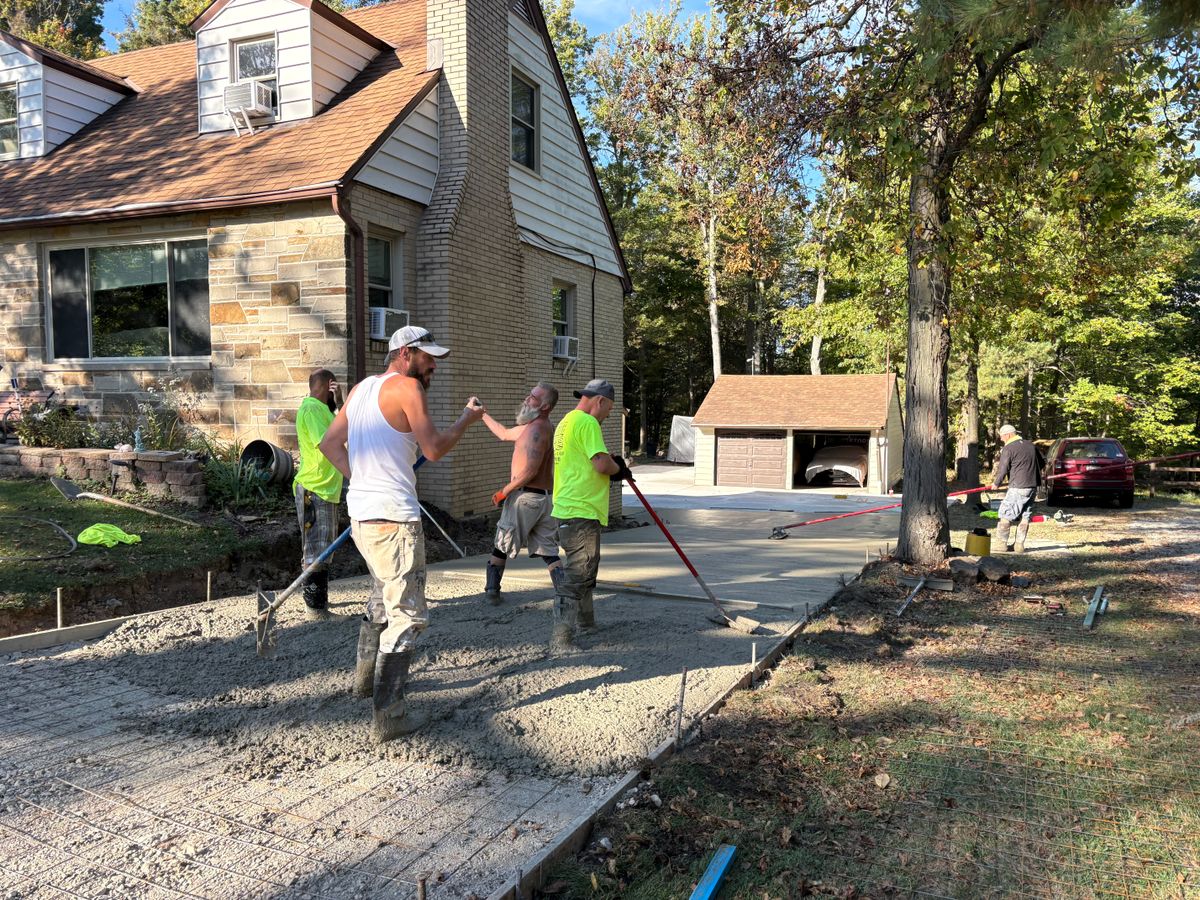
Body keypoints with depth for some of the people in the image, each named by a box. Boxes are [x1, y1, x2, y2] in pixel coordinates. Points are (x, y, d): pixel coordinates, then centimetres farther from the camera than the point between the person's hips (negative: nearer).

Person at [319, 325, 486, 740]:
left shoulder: (361, 388, 16)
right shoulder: (407, 386, -9)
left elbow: (329, 443, 19)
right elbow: (434, 449, -15)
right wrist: (467, 419, -1)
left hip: (361, 512, 9)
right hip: (393, 517, -9)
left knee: (384, 593, 29)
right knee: (407, 615, -3)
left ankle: (366, 675, 43)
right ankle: (389, 715, -3)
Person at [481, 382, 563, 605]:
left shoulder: (538, 429, -16)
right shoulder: (531, 426, 16)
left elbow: (530, 471, -22)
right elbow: (504, 434, 30)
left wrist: (504, 492, -14)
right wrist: (482, 414, 32)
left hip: (525, 496, -9)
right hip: (544, 497, 9)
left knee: (501, 546, 8)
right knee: (548, 551, 7)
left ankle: (492, 591, 14)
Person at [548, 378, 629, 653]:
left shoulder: (566, 422, 19)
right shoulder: (586, 422, -13)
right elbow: (602, 463, -21)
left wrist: (611, 464, 12)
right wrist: (620, 469, 0)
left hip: (571, 509, 11)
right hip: (581, 512, -11)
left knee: (585, 569, 24)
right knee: (576, 575, -9)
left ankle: (585, 620, 39)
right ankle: (561, 641, -9)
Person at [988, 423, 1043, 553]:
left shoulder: (1008, 448, -9)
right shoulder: (1031, 445, 13)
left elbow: (1003, 469, -12)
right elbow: (1041, 464, 22)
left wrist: (996, 484, 2)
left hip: (1017, 488, -7)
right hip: (1033, 486, 7)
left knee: (1006, 514, 1)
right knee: (1025, 517, 9)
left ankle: (1001, 543, 0)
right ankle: (1019, 545, 10)